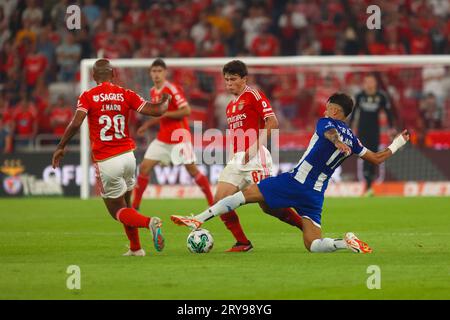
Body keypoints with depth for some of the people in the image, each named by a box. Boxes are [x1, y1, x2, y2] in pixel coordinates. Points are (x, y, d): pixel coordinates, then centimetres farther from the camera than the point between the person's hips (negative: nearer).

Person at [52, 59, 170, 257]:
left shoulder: (88, 97, -4)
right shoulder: (125, 94, 3)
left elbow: (75, 124, -17)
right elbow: (156, 111, -1)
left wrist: (61, 147, -6)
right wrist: (166, 101, 21)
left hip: (105, 161, -4)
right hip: (128, 156, 4)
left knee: (117, 210, 5)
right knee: (125, 204, 24)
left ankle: (149, 222, -21)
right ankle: (135, 248, 21)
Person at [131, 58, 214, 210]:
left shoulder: (172, 89, -14)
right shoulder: (153, 91, 10)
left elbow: (186, 111, -20)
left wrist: (164, 114, -23)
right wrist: (148, 124, 16)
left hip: (179, 136, -7)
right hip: (162, 139, 7)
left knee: (192, 170, -4)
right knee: (144, 167, 0)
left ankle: (212, 202, 8)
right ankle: (135, 205, 8)